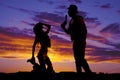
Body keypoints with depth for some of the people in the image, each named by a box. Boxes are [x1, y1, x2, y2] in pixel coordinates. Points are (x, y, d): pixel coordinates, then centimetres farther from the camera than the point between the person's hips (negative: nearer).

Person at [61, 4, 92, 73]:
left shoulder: (79, 18, -2)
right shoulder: (71, 21, 19)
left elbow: (84, 30, -10)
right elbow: (69, 32, 22)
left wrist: (83, 40, -18)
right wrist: (63, 27, 7)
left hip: (80, 41, -8)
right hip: (75, 42, 8)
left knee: (81, 58, -19)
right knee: (77, 59, 5)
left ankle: (88, 72, -19)